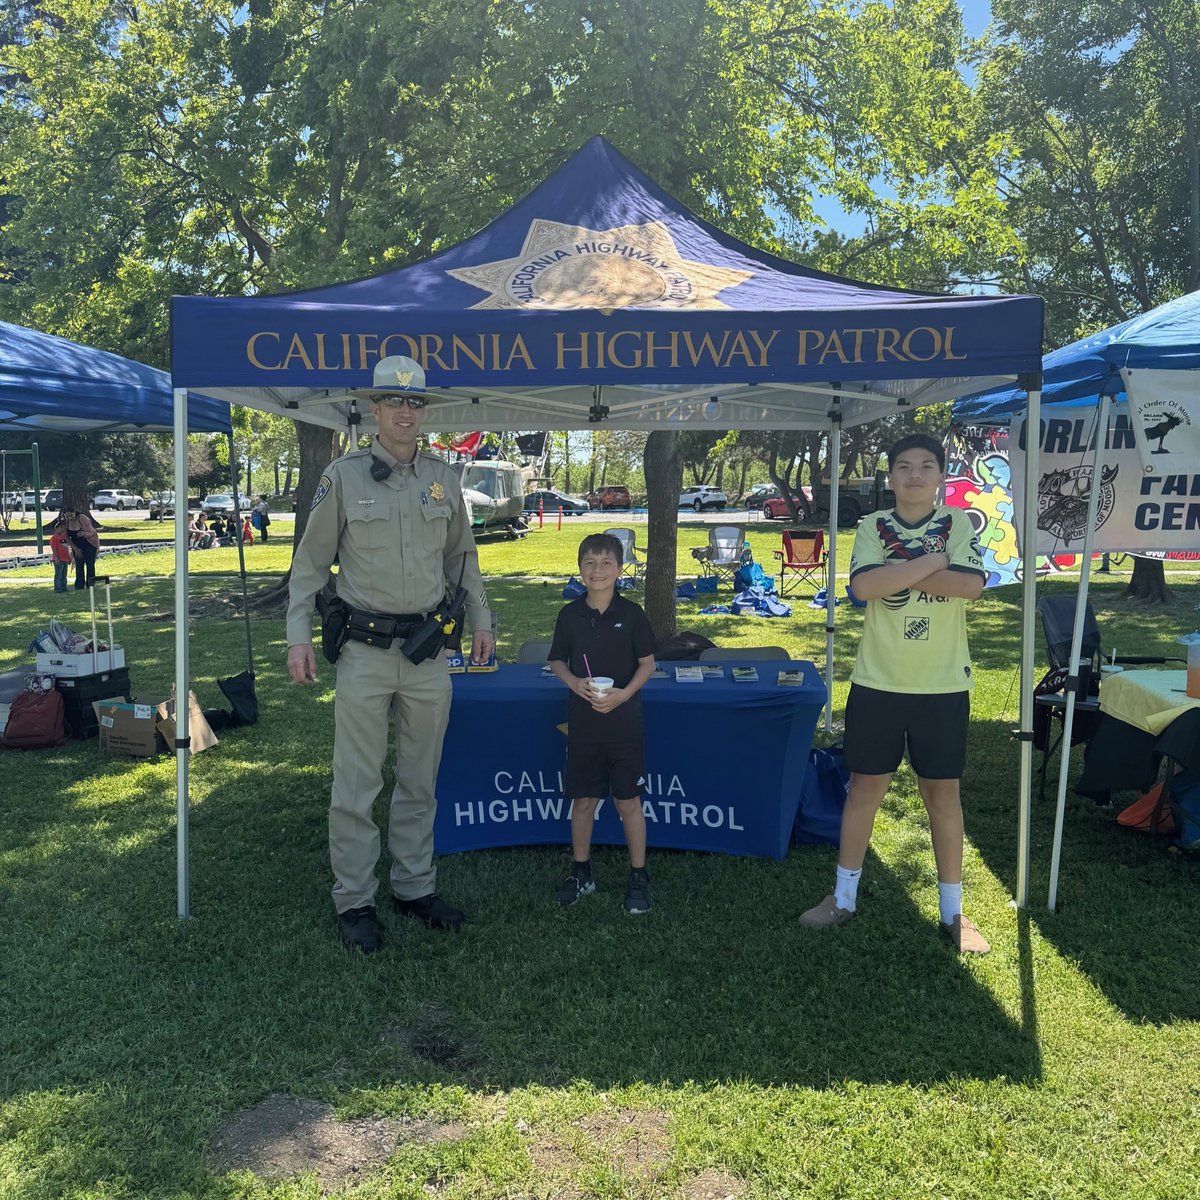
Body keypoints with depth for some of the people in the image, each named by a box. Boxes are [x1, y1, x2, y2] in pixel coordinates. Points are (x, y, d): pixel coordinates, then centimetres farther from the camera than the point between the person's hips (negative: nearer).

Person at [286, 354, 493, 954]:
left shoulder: (443, 478, 8)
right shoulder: (343, 476, -2)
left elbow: (462, 556, 18)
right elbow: (310, 562, 1)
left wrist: (480, 621, 16)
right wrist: (298, 635, -5)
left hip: (429, 651, 4)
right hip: (365, 651, -3)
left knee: (420, 781, 13)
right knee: (356, 784, 2)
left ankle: (414, 887, 27)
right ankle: (354, 900, 16)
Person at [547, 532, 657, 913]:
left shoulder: (631, 614, -6)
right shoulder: (569, 615, 0)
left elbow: (648, 662, 0)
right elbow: (557, 661, 9)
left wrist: (624, 694, -15)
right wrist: (574, 682, -11)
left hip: (623, 720, -2)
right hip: (583, 720, 2)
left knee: (628, 800, 5)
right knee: (582, 800, 11)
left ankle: (638, 877, 19)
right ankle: (581, 874, 28)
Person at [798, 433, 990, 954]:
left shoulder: (958, 524, 0)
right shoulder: (872, 527, 0)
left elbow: (971, 585, -18)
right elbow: (864, 585, -19)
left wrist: (898, 572, -17)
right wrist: (931, 562, -16)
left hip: (943, 685, 0)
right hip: (877, 682, 0)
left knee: (942, 792, 9)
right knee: (865, 787, 9)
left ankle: (952, 910, 23)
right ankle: (844, 896, 24)